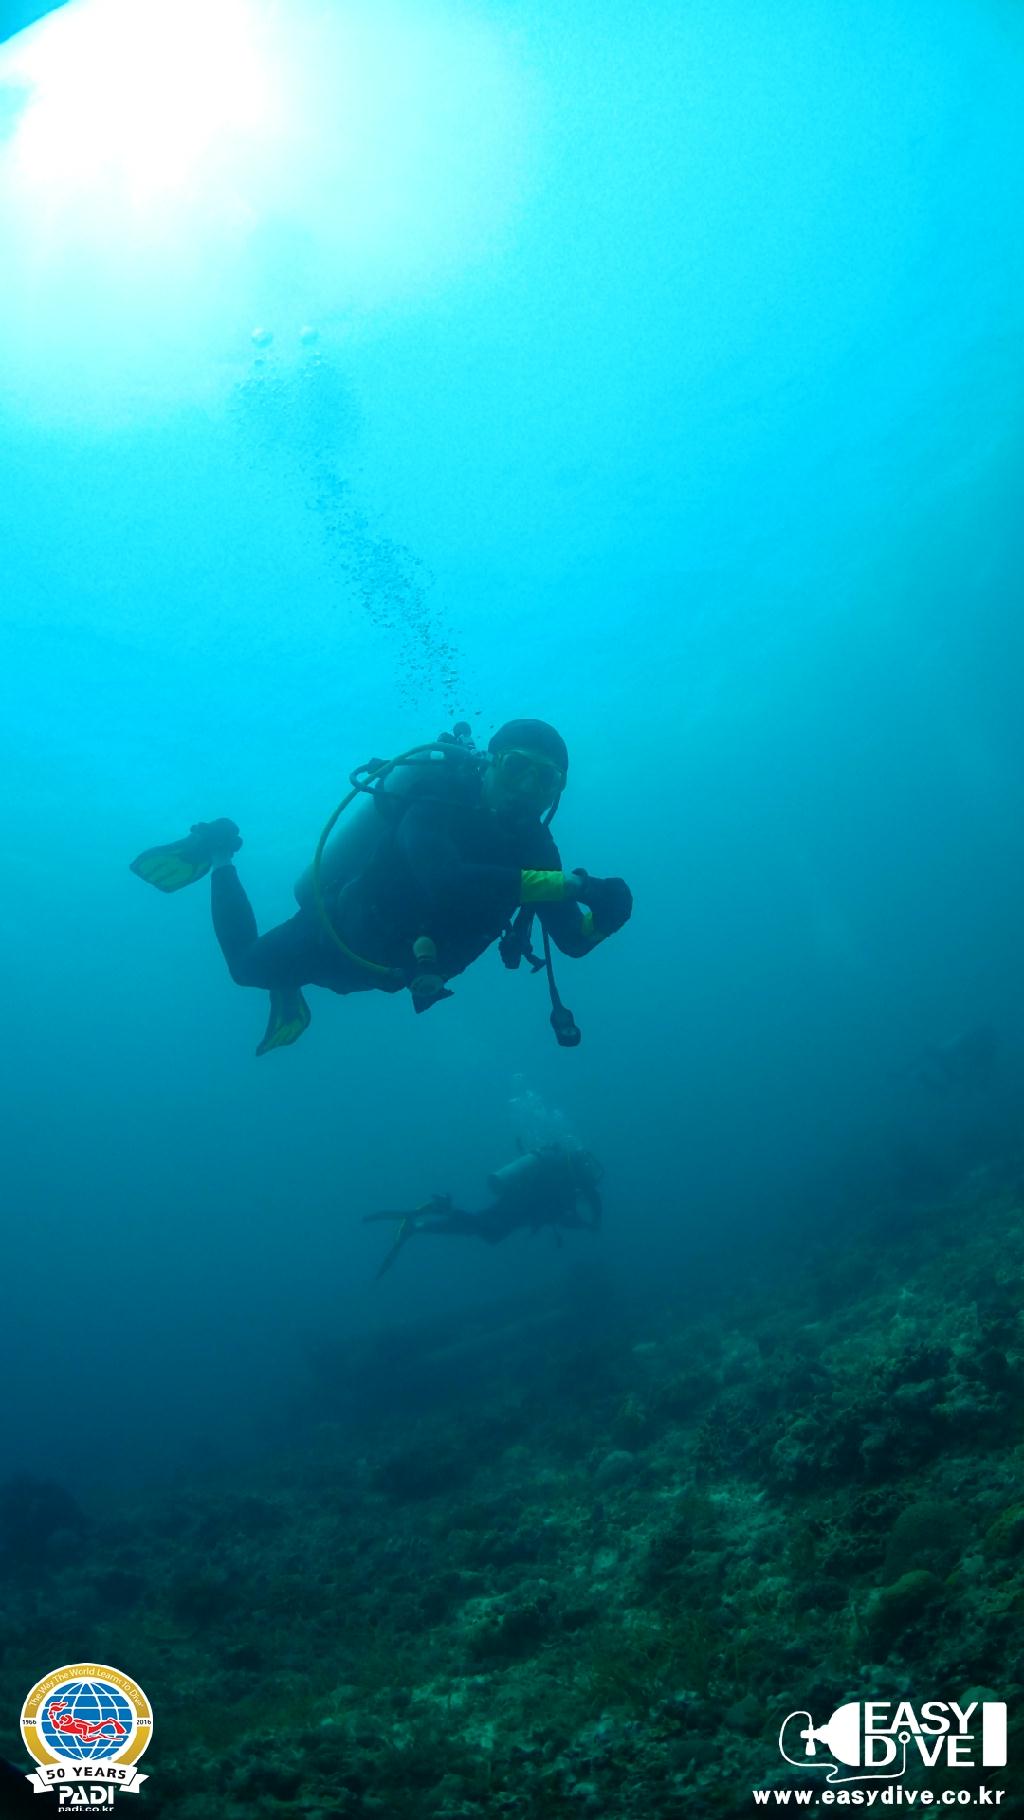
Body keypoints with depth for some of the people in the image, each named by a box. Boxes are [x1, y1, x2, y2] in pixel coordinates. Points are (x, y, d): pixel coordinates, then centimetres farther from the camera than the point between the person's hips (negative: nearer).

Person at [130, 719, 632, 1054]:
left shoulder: (533, 845, -17)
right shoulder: (437, 804, -36)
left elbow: (573, 940, -19)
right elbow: (444, 883, -57)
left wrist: (604, 913, -42)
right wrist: (568, 883, -60)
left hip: (385, 960, 6)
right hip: (342, 931, -6)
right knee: (247, 965, 20)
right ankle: (219, 853, 35)